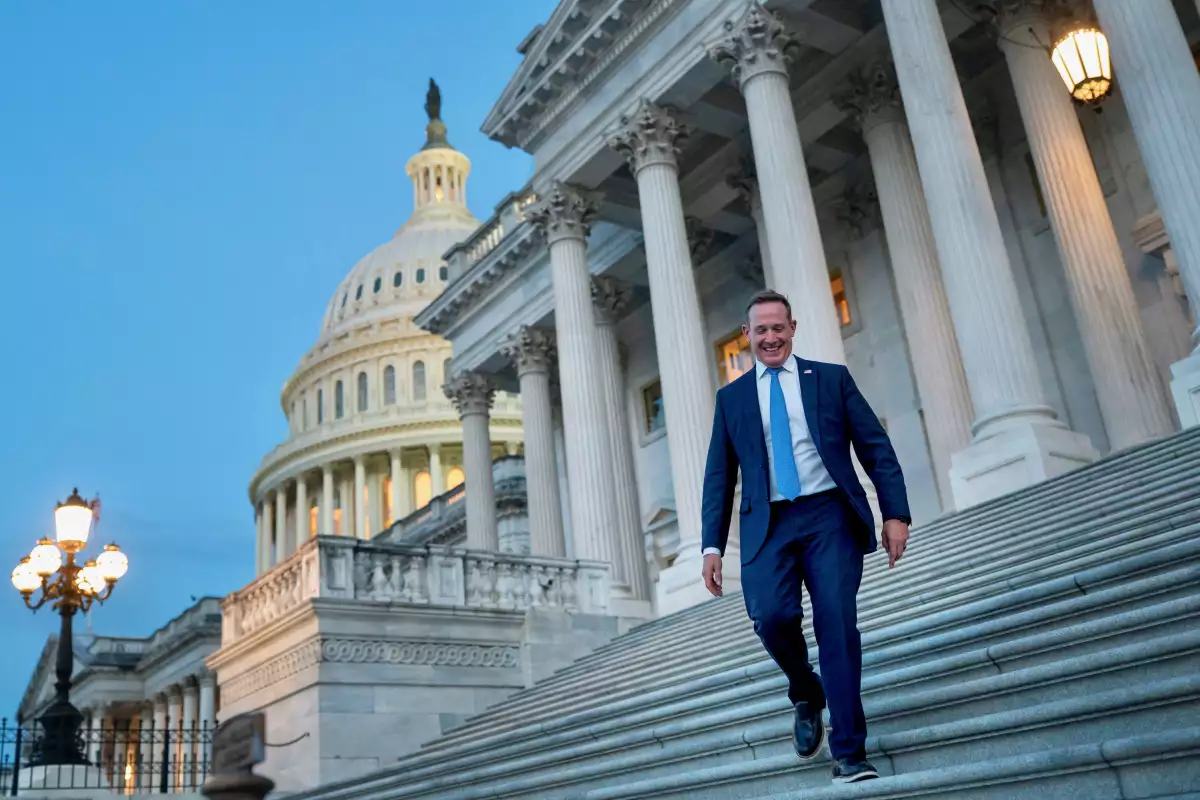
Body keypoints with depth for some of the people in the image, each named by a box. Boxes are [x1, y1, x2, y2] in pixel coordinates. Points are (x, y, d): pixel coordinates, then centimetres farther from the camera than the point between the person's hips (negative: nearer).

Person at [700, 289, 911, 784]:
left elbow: (876, 447, 7)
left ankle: (848, 752, 0)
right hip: (768, 524, 1)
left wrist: (896, 513, -4)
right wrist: (712, 545, 3)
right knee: (771, 615, -20)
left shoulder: (832, 378, 11)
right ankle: (806, 696, 11)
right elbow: (719, 477, 12)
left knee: (837, 623, -11)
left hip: (830, 515, -1)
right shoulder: (731, 397, 15)